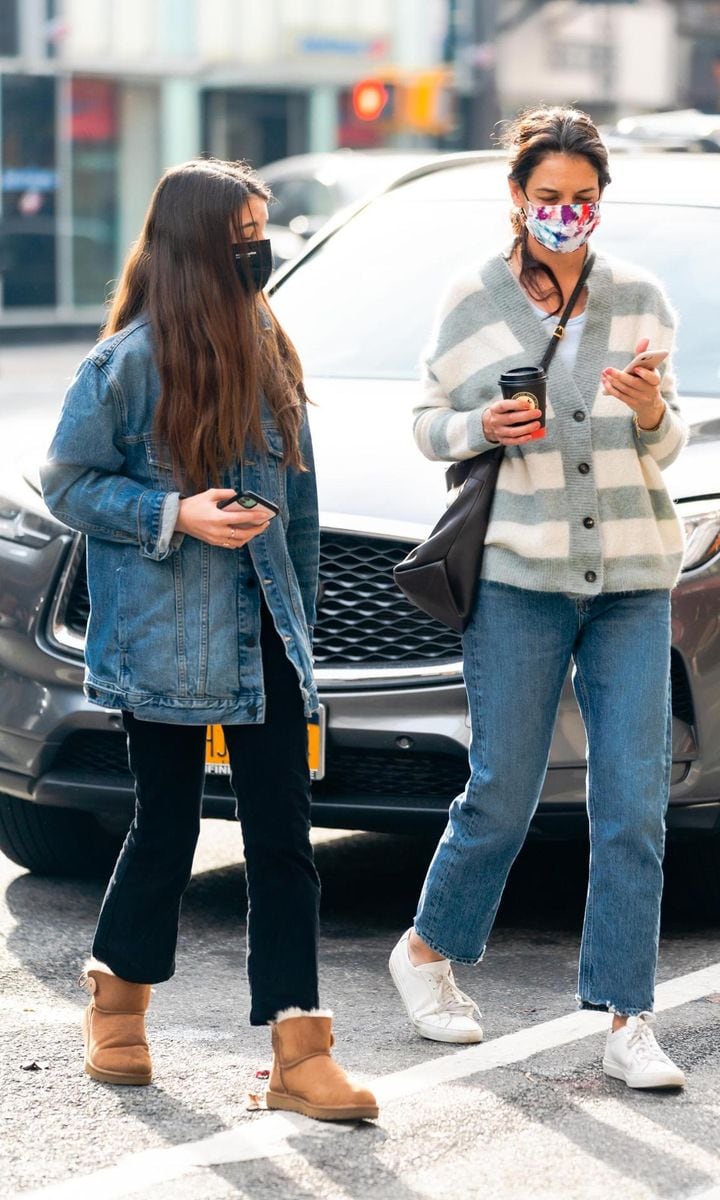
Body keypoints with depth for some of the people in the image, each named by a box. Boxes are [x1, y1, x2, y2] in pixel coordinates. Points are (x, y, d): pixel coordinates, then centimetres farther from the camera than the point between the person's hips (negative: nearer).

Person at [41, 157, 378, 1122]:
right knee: (167, 826, 6)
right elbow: (67, 482, -4)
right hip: (165, 637, -5)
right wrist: (175, 516, -16)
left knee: (284, 835, -3)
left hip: (261, 637, 5)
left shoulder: (268, 353, 9)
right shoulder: (130, 362, -8)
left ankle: (299, 1052, -3)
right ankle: (117, 1005, 31)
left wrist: (299, 618, 14)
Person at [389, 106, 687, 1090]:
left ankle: (627, 1020, 1)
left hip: (632, 578, 2)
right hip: (517, 573, -2)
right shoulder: (474, 302, 3)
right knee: (503, 792, 1)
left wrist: (651, 414, -11)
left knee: (634, 801, -3)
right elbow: (429, 424, 10)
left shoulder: (640, 299, 9)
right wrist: (481, 428, -12)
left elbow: (669, 446, 12)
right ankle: (429, 949, 26)